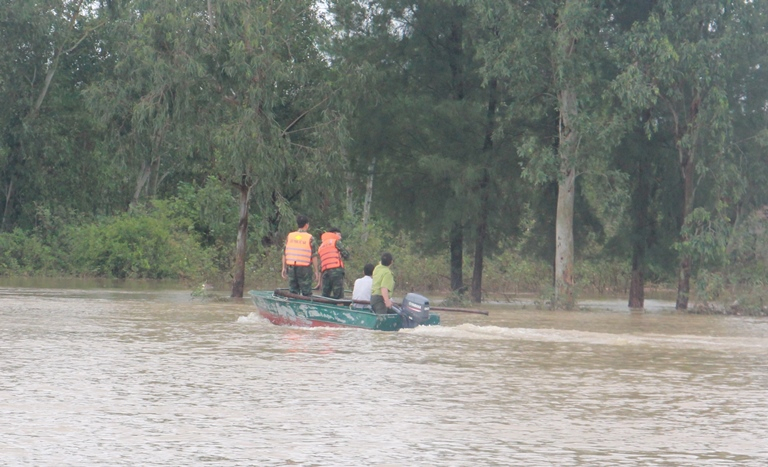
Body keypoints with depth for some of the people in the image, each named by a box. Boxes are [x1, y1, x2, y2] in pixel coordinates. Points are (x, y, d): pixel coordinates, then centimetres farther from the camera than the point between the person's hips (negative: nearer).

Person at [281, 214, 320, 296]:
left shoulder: (290, 236, 6)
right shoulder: (310, 238, -5)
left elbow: (284, 253, 6)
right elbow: (314, 256, -7)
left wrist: (284, 268, 13)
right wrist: (316, 271, -1)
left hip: (291, 268, 4)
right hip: (304, 268, -4)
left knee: (293, 292, 10)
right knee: (306, 293, 1)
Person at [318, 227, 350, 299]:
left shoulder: (321, 246, 27)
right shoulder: (336, 242, 7)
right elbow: (346, 255, 3)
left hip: (325, 271, 6)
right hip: (336, 269, -6)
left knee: (325, 294, 7)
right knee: (338, 295, -10)